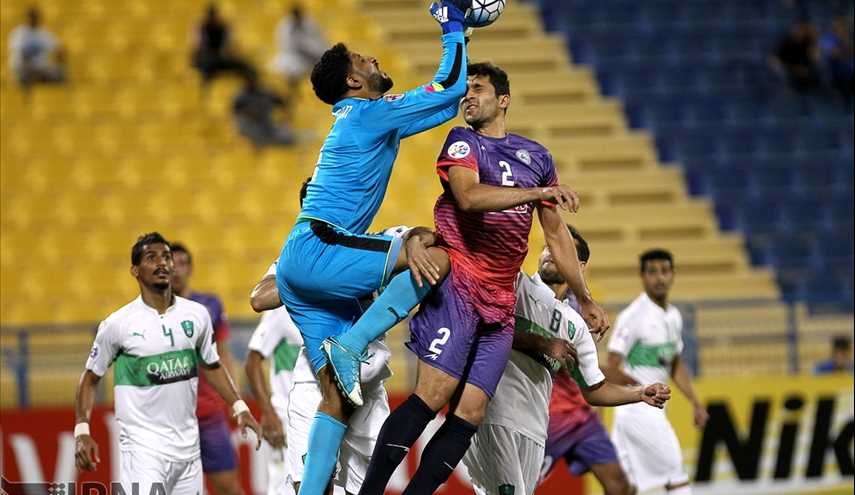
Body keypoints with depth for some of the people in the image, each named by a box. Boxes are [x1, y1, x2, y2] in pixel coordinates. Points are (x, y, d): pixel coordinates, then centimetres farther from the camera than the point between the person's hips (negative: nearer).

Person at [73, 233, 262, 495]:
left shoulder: (197, 314, 4)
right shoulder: (117, 324, -7)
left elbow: (211, 365, 19)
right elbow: (91, 378, 3)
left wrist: (239, 407, 10)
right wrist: (82, 430, -7)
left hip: (187, 443, 5)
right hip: (142, 443, -5)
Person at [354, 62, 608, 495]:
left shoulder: (537, 157, 18)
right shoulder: (463, 143, 2)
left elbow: (556, 234, 25)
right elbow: (469, 196, -20)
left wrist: (584, 299, 27)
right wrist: (539, 191, -27)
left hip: (500, 303, 6)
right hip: (458, 284, -6)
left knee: (470, 413, -5)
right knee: (434, 393, -19)